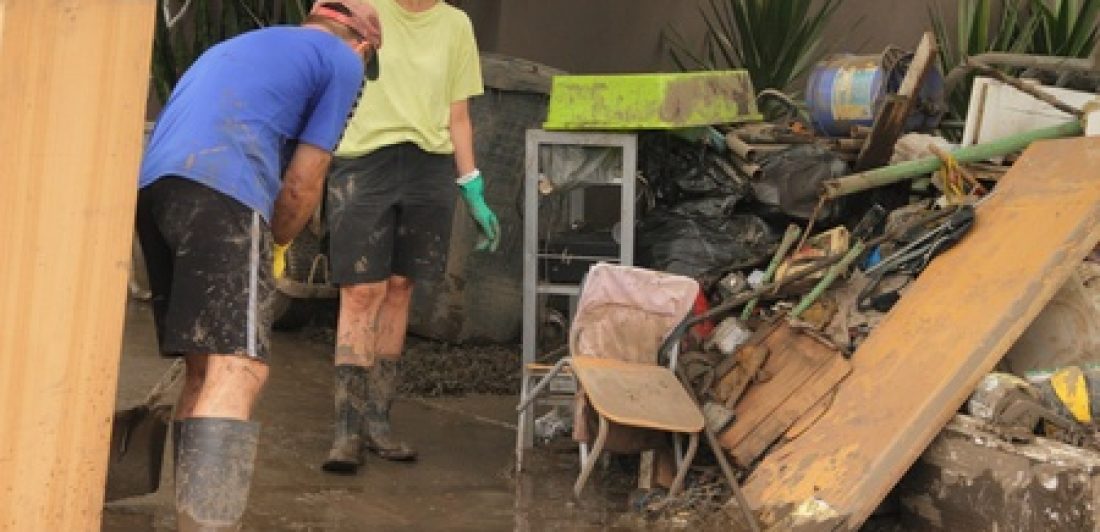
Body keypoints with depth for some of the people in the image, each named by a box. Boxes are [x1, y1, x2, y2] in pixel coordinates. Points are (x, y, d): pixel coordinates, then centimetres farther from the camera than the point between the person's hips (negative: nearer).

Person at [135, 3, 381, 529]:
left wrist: (260, 242, 33)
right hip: (219, 190, -8)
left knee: (205, 370, 13)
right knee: (237, 372, -13)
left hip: (152, 185, 8)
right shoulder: (342, 60, 14)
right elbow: (303, 181, 7)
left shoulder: (242, 43, 36)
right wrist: (275, 245, 24)